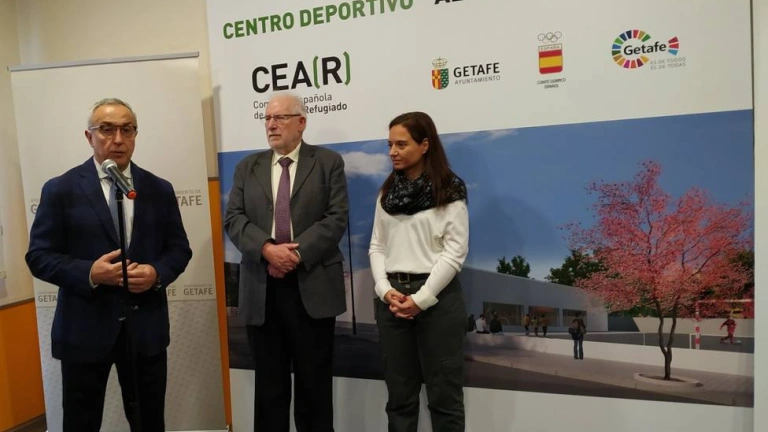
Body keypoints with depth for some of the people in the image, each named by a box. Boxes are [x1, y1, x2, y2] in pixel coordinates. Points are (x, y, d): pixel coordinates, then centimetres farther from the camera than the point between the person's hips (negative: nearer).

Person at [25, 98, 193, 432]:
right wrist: (89, 272, -21)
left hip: (146, 327, 2)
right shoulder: (60, 189, -3)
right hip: (84, 329, -2)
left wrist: (157, 273, -15)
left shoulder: (160, 190, 5)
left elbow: (179, 249, 6)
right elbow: (39, 256, -4)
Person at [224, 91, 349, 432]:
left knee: (314, 381, 7)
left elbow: (337, 218, -6)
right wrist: (267, 249, -16)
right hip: (261, 288, 3)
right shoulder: (247, 167, 13)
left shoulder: (328, 162, 4)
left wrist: (298, 253, -16)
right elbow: (233, 219, 2)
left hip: (312, 285, -2)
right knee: (269, 382, 11)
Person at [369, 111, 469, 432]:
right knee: (399, 391, 13)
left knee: (443, 392, 5)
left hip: (437, 297, -4)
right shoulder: (388, 191, 11)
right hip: (391, 297, 5)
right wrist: (385, 289, -6)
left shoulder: (450, 190, -4)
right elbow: (377, 246, 9)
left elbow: (455, 251, -9)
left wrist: (421, 298, -14)